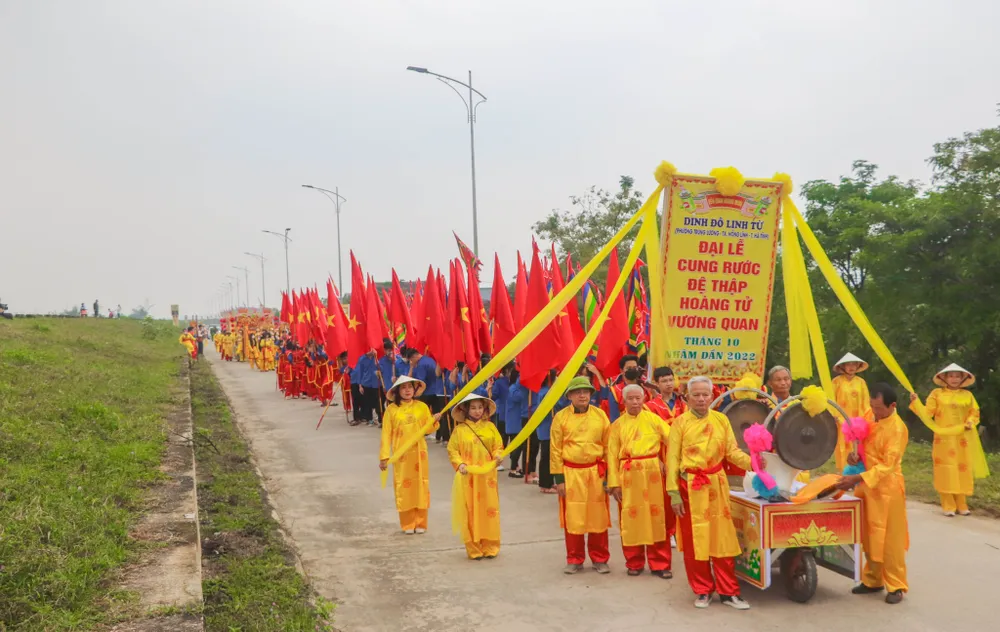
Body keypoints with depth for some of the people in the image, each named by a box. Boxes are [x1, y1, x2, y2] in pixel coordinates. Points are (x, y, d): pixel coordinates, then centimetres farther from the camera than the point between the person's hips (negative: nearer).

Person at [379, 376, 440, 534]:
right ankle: (408, 524, 12)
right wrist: (384, 456, -6)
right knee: (404, 486, 2)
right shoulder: (391, 409, -3)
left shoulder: (422, 407, 2)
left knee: (420, 485, 5)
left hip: (419, 452, 1)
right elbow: (386, 434, -3)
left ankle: (421, 523, 16)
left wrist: (434, 420, -15)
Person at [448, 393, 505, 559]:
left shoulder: (490, 427, 5)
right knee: (471, 512, 2)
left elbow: (498, 446, 7)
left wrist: (498, 455, -14)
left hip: (487, 477, 2)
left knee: (489, 510, 5)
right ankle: (474, 549, 11)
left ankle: (490, 547, 16)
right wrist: (459, 464, -17)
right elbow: (452, 451, -1)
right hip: (469, 477, -2)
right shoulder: (460, 429, -2)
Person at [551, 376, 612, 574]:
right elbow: (556, 450, -1)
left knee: (598, 517, 6)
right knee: (572, 518, 5)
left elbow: (607, 446, 5)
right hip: (571, 473, -1)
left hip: (596, 472, 1)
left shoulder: (600, 415, 1)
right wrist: (558, 478, -4)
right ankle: (574, 560, 19)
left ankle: (599, 559, 21)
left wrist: (609, 475, 3)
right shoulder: (561, 417, -3)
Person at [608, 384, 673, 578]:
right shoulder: (617, 424, 5)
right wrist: (614, 483, -2)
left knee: (657, 517, 4)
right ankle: (634, 563, 21)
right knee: (631, 519, 6)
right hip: (629, 475, 0)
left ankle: (659, 564, 14)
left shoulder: (653, 418, 5)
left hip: (652, 472, 0)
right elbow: (612, 455, 3)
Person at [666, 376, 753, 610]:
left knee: (722, 537, 4)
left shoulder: (721, 420, 3)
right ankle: (703, 591, 18)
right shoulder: (680, 422, -4)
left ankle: (728, 592, 13)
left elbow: (732, 451, 3)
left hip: (717, 485, 2)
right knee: (694, 539, 5)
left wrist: (751, 462, -16)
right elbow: (672, 459, -5)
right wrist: (674, 494, -9)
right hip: (690, 486, -2)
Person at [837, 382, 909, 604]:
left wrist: (857, 478, -30)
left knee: (889, 539, 1)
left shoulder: (897, 428, -19)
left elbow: (887, 466, -22)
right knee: (868, 537, 13)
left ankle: (896, 586, 12)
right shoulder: (870, 416, 3)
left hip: (887, 488, -7)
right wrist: (855, 454, -8)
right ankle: (873, 580, 25)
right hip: (865, 486, 7)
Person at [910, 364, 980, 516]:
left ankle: (961, 505, 16)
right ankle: (948, 506, 3)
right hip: (944, 439, -2)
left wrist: (970, 423, -11)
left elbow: (974, 413, 9)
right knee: (946, 471, -2)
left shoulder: (968, 395, 8)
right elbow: (927, 412, -4)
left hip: (962, 440, 2)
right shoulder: (937, 393, 2)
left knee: (961, 470, 6)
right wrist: (915, 402, -18)